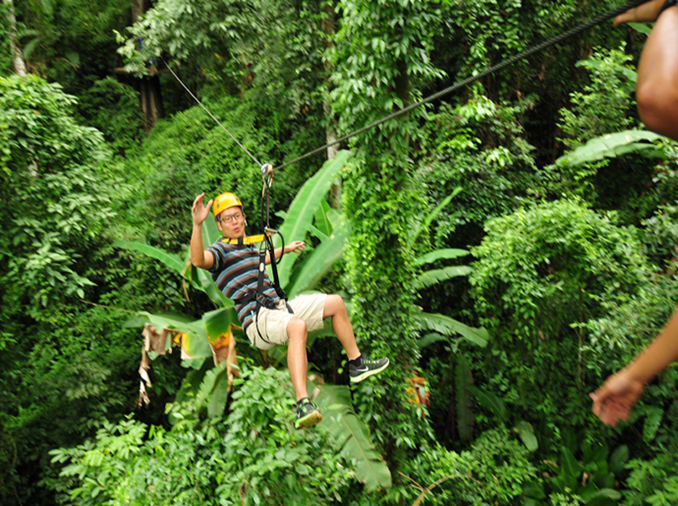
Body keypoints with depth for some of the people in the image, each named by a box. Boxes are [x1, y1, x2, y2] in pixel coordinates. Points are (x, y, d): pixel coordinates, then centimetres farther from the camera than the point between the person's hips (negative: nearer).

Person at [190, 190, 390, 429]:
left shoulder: (247, 246, 21)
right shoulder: (220, 250, -5)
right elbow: (198, 260, -30)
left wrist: (286, 248, 58)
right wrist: (197, 224, -45)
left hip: (280, 306, 9)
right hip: (258, 320, -9)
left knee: (336, 302, 10)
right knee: (298, 325, -40)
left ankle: (356, 364, 19)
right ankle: (303, 405, -49)